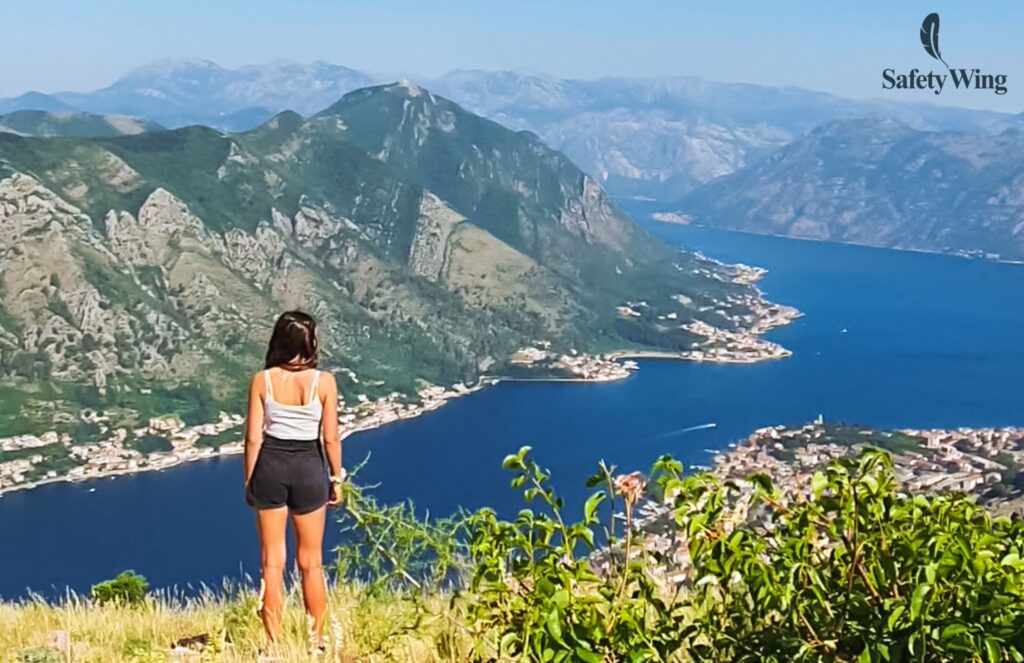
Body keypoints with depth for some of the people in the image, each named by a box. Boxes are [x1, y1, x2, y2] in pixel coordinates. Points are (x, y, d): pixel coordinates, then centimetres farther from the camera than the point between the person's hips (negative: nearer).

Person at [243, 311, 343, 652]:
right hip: (309, 468, -1)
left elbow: (253, 437, -5)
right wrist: (336, 477, 7)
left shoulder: (262, 381, -6)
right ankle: (316, 640, 21)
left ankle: (275, 642, 15)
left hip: (270, 466, 1)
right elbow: (331, 438, -6)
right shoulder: (324, 381, -9)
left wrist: (249, 480, 6)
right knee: (311, 563, 13)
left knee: (272, 562, 10)